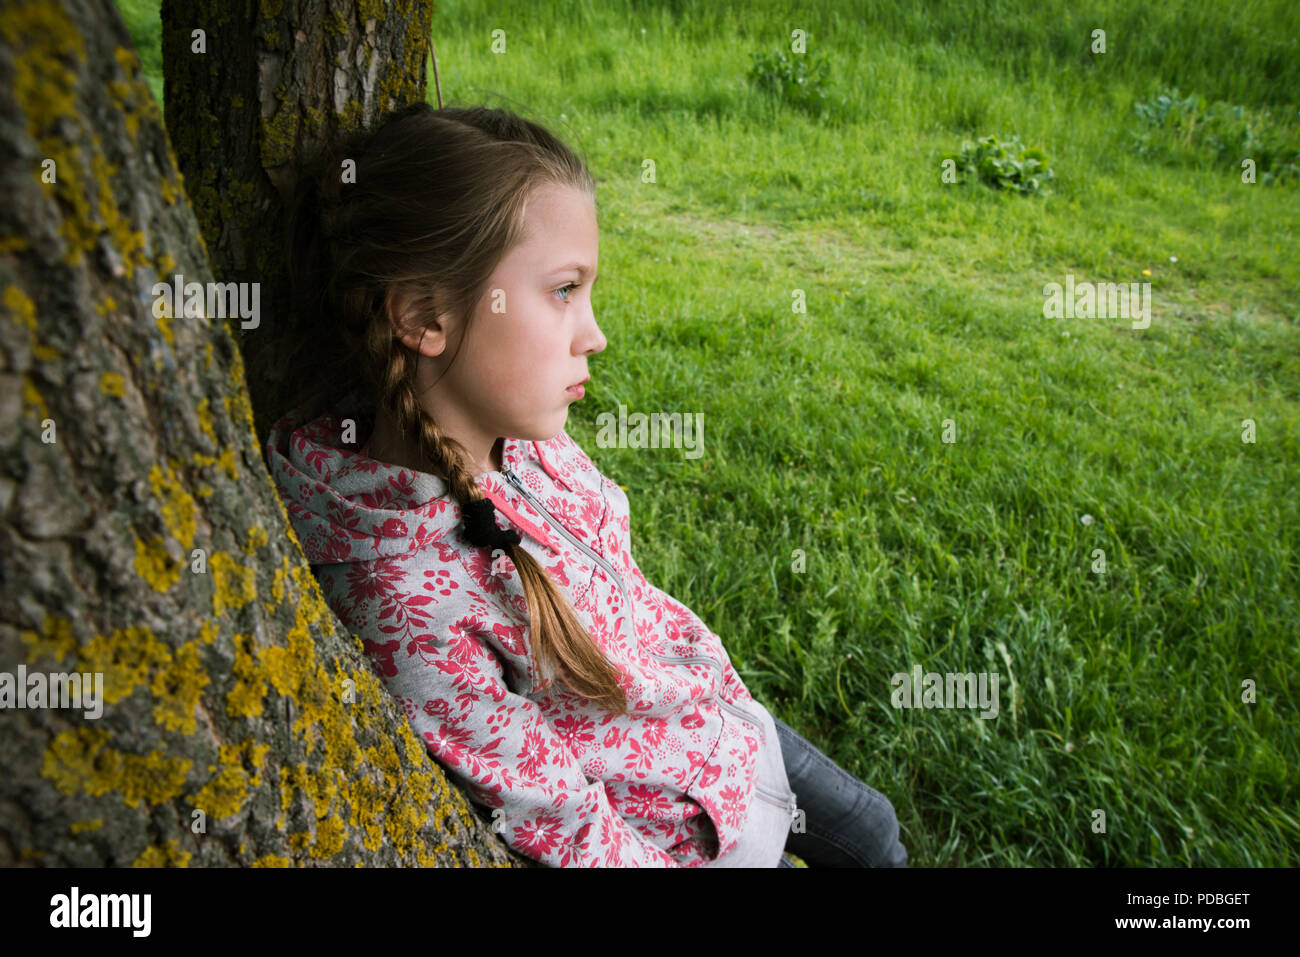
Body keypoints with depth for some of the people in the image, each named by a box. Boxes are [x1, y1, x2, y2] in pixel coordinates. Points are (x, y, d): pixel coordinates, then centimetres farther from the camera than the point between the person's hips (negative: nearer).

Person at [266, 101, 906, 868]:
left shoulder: (520, 432, -14)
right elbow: (554, 818, -26)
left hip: (724, 714, 7)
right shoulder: (409, 600, -37)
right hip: (685, 833, -6)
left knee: (876, 833, 27)